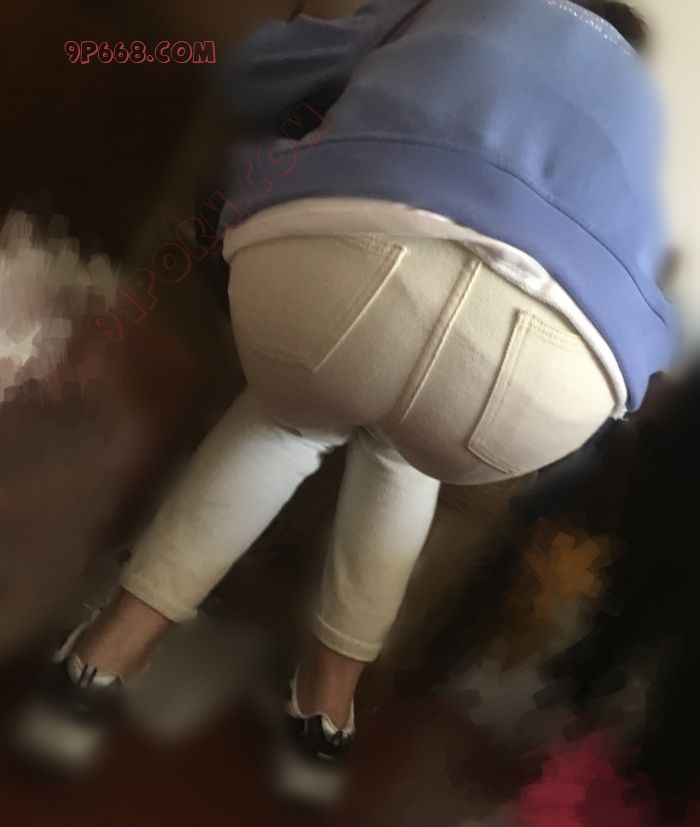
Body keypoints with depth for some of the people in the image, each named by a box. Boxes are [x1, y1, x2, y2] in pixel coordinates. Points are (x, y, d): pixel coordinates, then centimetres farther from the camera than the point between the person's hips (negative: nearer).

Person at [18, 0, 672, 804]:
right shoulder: (631, 95, 42)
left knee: (295, 415, 35)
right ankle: (327, 706, 33)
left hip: (335, 253, 0)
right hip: (550, 361, 1)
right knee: (399, 447, 36)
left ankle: (107, 655, 32)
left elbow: (257, 67, 39)